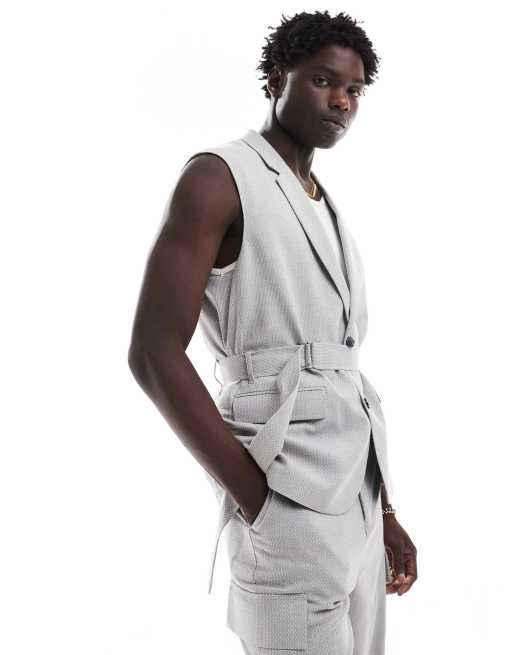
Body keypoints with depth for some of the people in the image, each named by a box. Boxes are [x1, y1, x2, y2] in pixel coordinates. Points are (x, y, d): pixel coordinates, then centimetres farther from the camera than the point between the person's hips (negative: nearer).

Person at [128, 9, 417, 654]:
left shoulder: (324, 211, 20)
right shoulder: (216, 177, -7)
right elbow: (153, 354, -16)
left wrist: (385, 515, 17)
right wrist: (259, 504, -16)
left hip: (353, 493, 9)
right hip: (285, 491, -9)